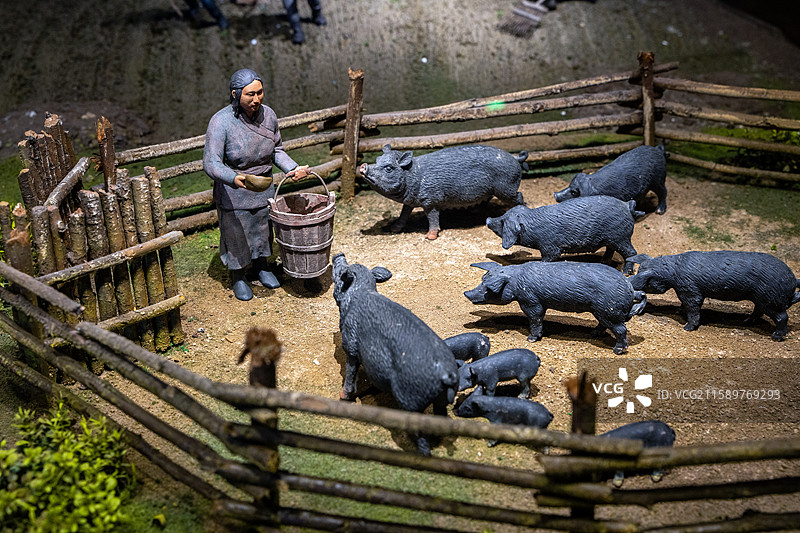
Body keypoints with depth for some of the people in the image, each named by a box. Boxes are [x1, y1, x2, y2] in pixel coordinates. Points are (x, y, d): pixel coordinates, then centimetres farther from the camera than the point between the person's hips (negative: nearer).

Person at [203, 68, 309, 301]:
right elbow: (211, 163, -30)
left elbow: (276, 150, 6)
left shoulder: (268, 115, -10)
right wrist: (236, 179, -48)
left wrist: (293, 168, -11)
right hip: (232, 192, -4)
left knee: (263, 228, 21)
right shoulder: (221, 122, -26)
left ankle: (261, 265, 49)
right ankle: (237, 276, 37)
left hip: (263, 188, 5)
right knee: (235, 233, 12)